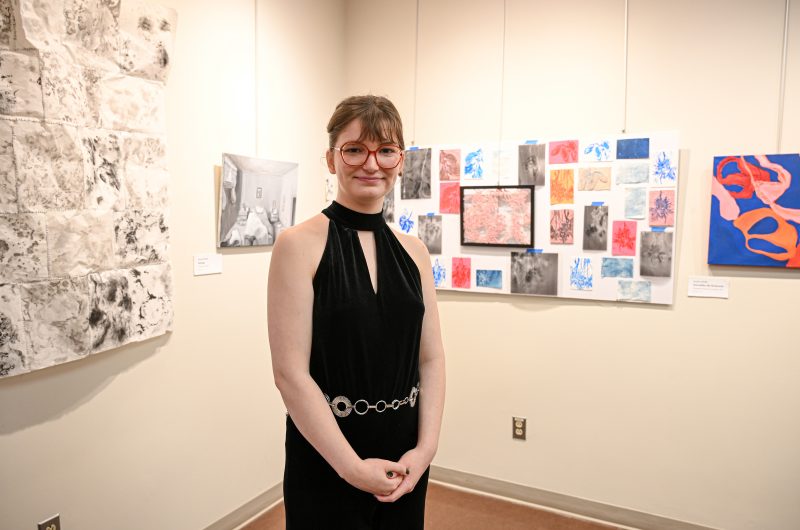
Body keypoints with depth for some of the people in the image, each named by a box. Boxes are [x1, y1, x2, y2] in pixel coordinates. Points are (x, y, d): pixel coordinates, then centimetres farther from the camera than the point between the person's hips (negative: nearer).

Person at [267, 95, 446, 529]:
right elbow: (290, 372, -15)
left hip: (404, 458, 5)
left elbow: (431, 359, 3)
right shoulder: (299, 244, -11)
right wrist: (352, 466, -15)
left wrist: (426, 447, -8)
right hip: (327, 461, -4)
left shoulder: (413, 251, 2)